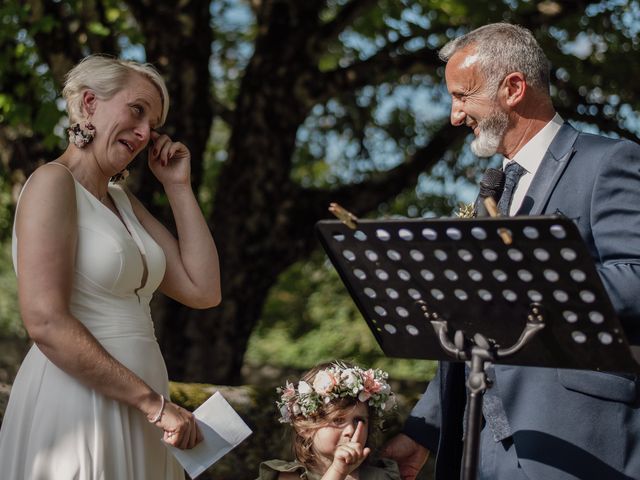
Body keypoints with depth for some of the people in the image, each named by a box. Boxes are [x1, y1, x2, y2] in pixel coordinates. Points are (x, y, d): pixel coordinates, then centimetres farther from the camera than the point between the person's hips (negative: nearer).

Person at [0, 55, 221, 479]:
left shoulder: (123, 201, 15)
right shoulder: (54, 182, -10)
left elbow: (203, 291, 10)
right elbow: (46, 323, -20)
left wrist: (178, 186, 9)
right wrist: (154, 403, -18)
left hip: (131, 413, 8)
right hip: (77, 407, -8)